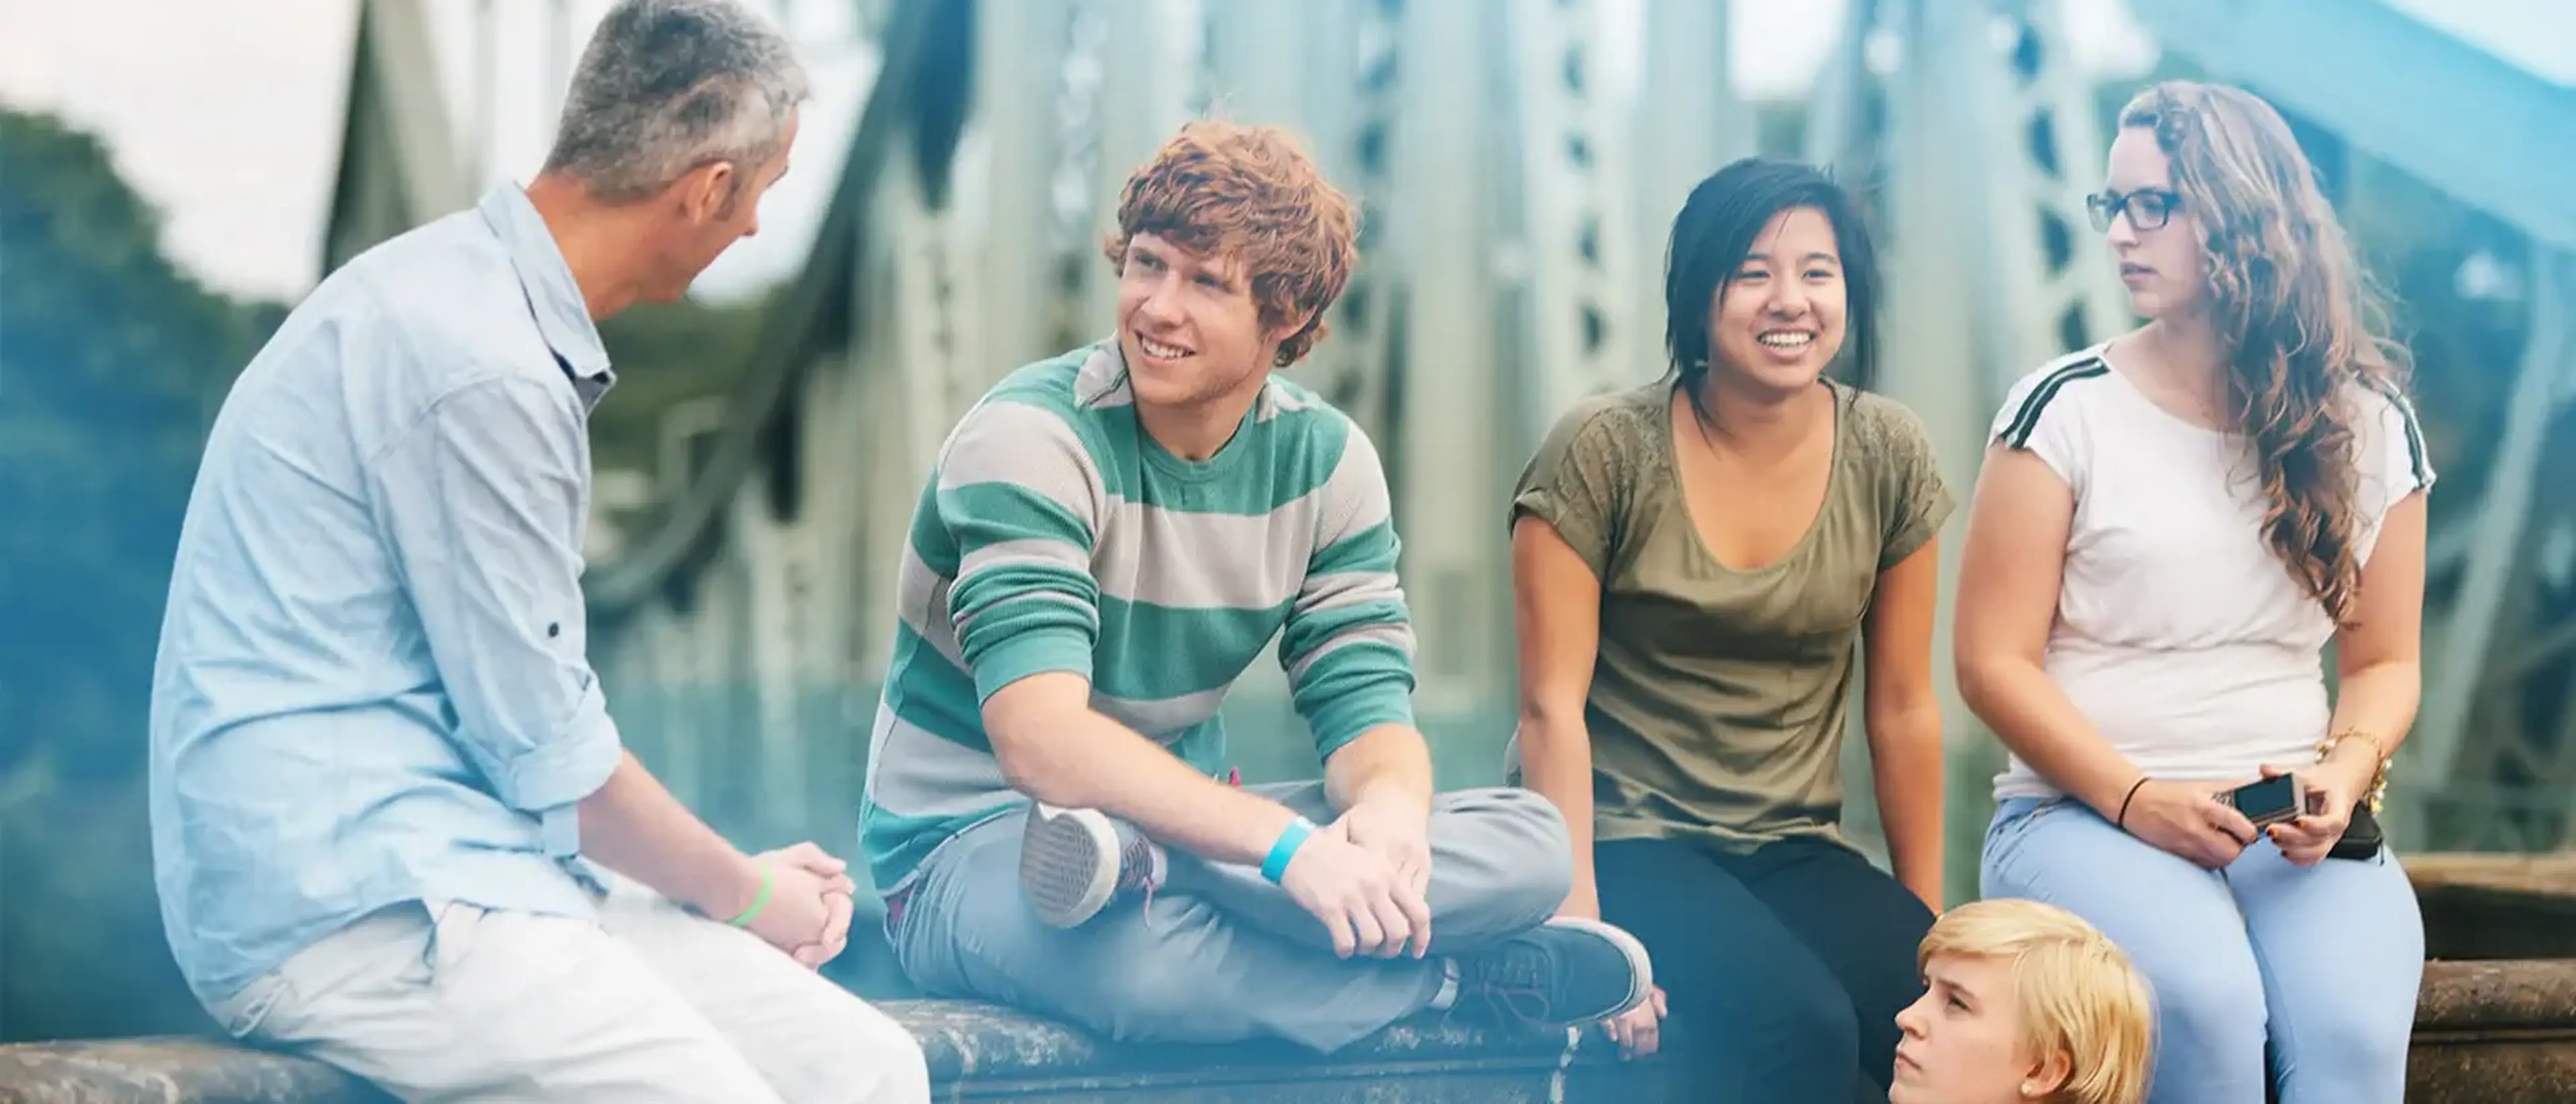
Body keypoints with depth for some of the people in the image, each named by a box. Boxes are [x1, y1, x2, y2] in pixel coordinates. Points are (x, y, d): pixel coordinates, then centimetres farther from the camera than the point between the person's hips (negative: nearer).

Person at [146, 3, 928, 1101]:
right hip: (342, 908, -9)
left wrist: (742, 880, 13)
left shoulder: (481, 302, 12)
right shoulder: (477, 366, -19)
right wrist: (742, 895, 3)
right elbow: (547, 751, -13)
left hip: (456, 867, 9)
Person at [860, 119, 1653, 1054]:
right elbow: (1041, 738, -31)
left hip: (1182, 824, 7)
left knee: (1530, 845, -16)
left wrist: (1390, 810, -31)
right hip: (972, 841, -7)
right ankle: (1456, 978, -21)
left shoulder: (1325, 459, 0)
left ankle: (1141, 867, -31)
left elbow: (1367, 707, -4)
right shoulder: (1032, 435, -19)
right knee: (1134, 961, -44)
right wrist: (1291, 844, -42)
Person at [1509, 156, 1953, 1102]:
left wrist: (1931, 926, 8)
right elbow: (1551, 707, -9)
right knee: (1804, 1026, -31)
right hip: (1622, 837, -4)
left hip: (1794, 852, 4)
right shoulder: (1605, 451, -7)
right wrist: (1580, 920, -16)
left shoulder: (1888, 457, 4)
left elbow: (1903, 710, 8)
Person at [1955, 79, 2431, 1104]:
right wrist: (2137, 798, -14)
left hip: (2297, 826, 2)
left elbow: (2385, 659, 15)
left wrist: (2346, 770, -7)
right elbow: (1995, 661, -2)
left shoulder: (2369, 425, 10)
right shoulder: (2066, 408, 0)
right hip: (2085, 813, -2)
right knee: (2207, 1009, -34)